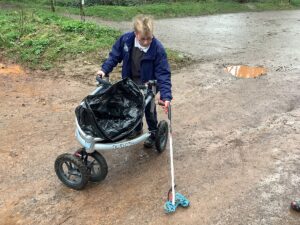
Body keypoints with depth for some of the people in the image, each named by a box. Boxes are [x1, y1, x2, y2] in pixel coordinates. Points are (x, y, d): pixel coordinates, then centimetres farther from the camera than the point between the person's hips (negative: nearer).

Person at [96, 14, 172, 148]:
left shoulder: (158, 49, -30)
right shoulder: (125, 39, -21)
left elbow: (163, 74, -28)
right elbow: (115, 55, -2)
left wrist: (166, 96, -36)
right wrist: (105, 70, -11)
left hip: (147, 84, -4)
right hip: (130, 82, 4)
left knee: (148, 109, 8)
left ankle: (153, 133, 30)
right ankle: (137, 128, 42)